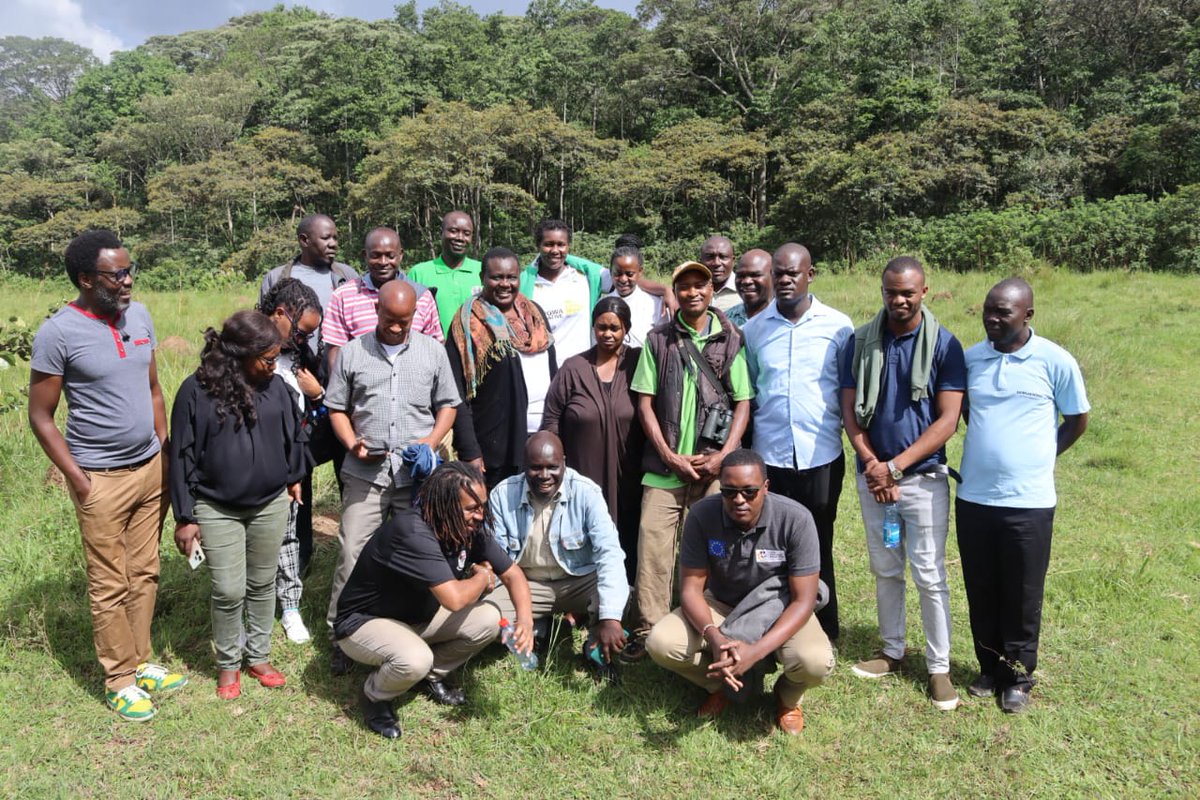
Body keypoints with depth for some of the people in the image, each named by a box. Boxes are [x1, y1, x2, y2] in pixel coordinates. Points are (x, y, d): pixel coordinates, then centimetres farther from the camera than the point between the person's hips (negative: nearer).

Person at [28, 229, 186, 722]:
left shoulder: (139, 315, 3)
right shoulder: (58, 334, -14)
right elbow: (40, 417, -9)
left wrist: (164, 451, 10)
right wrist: (77, 480, -12)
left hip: (151, 468, 6)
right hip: (102, 478, -5)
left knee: (145, 574, 15)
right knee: (110, 586, 7)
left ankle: (140, 662, 30)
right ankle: (120, 681, 22)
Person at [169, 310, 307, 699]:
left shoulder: (275, 385, -5)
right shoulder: (197, 390, -14)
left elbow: (293, 433, 12)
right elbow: (182, 454, -8)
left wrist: (293, 476, 19)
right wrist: (185, 516, -7)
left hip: (270, 505, 3)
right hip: (217, 509, -3)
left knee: (262, 584, 15)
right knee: (228, 592, 1)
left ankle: (258, 655, 33)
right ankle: (228, 664, 24)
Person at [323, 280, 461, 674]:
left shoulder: (432, 351, 7)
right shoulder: (353, 352, 5)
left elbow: (447, 404, 10)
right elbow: (336, 408, 9)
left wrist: (431, 441, -5)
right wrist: (353, 444, -8)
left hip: (418, 474, 1)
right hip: (365, 473, 0)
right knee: (351, 554, -1)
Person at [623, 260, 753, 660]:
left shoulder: (731, 339, 4)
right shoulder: (658, 339, 5)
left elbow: (743, 403, 3)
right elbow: (645, 402, 3)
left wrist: (723, 456, -8)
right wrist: (669, 455, -6)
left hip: (715, 466, 0)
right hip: (665, 465, 0)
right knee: (652, 545, -2)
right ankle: (648, 631, 10)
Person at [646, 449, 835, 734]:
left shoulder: (796, 519, -25)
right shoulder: (702, 515, -20)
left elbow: (803, 600, -23)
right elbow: (691, 586, -15)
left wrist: (756, 651, -36)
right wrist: (713, 636, -36)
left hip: (779, 608, -1)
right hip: (719, 605, 2)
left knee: (815, 662, -32)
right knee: (660, 643, -23)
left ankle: (788, 696, 7)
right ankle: (720, 683, 9)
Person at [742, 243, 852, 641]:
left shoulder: (838, 325, 0)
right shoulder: (754, 328, 5)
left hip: (821, 456, -1)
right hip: (769, 455, 1)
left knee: (818, 548, 9)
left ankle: (823, 634, 24)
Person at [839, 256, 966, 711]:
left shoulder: (944, 345, -7)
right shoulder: (861, 342, 2)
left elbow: (948, 419, -11)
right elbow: (850, 411, 1)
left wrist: (894, 467, -16)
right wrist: (872, 465, -11)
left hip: (923, 477, -3)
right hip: (872, 475, 3)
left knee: (930, 575, 2)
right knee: (885, 570, 14)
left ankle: (939, 666, 16)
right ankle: (892, 652, 29)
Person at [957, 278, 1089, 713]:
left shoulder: (1055, 362, -7)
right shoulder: (970, 359, 2)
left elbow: (1077, 421, 6)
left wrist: (1038, 458, 10)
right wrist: (990, 451, 10)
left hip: (1028, 502, -3)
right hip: (973, 498, 3)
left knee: (1022, 597, 9)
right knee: (981, 593, 13)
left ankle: (1018, 677, 27)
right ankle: (990, 669, 31)